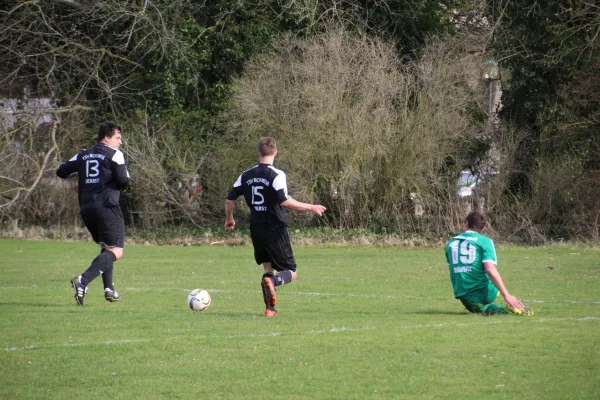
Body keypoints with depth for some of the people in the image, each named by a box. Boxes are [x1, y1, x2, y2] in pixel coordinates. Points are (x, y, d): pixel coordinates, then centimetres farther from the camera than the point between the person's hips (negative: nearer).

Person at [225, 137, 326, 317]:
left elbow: (230, 199, 8)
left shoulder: (246, 175, 6)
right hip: (275, 230, -6)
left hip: (256, 230, 6)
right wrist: (310, 207, -15)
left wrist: (229, 219, 26)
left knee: (268, 268, 20)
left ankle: (270, 308, 8)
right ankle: (272, 281, -32)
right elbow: (284, 201, -23)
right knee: (290, 273, 2)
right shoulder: (276, 174, -12)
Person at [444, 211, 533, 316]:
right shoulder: (484, 241, -4)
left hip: (464, 298, 1)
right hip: (485, 293, -1)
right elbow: (490, 269, -17)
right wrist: (507, 295, -18)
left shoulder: (450, 243, 12)